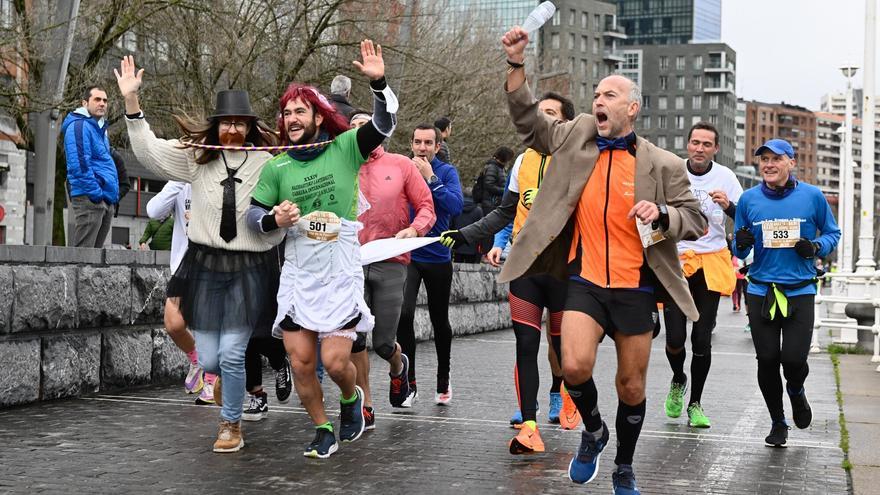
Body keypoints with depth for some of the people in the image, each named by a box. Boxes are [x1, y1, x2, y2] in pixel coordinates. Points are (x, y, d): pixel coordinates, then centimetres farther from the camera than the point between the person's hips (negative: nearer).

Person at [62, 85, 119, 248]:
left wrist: (113, 195, 15)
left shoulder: (100, 129, 21)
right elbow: (79, 165, -17)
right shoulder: (79, 126, -8)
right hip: (90, 199, -10)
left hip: (107, 200, 10)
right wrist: (96, 193, -18)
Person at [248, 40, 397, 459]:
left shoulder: (345, 148, -2)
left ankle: (352, 398, 26)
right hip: (297, 277, 3)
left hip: (341, 275, -3)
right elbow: (254, 213, 9)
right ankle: (323, 430, 23)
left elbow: (383, 124, -14)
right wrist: (274, 219, -13)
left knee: (335, 361, -9)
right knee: (300, 363, 2)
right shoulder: (276, 168, 5)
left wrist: (379, 82, -28)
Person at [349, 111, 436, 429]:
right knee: (354, 337, -6)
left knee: (384, 343, 1)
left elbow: (426, 206, 6)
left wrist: (414, 229, -12)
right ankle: (365, 407, 8)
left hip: (390, 263, -1)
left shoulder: (400, 165, 7)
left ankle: (398, 366, 38)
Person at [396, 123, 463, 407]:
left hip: (438, 258, 0)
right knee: (404, 315, -15)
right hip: (407, 254, 0)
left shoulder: (446, 172, -4)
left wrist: (430, 178, -22)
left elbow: (456, 207, -20)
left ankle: (443, 383, 31)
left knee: (440, 321, 12)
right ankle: (409, 384, -3)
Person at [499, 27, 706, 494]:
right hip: (584, 282, 1)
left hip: (636, 288, 0)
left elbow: (696, 220, 3)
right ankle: (593, 431, 12)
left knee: (631, 387, 8)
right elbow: (528, 120, 10)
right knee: (575, 366, -21)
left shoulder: (662, 164, -2)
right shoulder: (575, 138, 5)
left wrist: (661, 214, -19)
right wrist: (516, 64, -2)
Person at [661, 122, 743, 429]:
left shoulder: (725, 177, 1)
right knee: (675, 338, -8)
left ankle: (695, 404, 16)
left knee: (702, 340, 0)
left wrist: (729, 206, -14)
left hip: (711, 265, 1)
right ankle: (678, 380, 25)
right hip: (675, 262, -1)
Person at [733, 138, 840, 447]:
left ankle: (796, 392, 29)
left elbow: (832, 234, 12)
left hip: (800, 291, -1)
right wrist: (741, 244, -13)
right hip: (760, 291, 2)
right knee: (767, 360, 3)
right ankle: (778, 422, 24)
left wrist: (816, 247, -9)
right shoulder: (749, 199, 3)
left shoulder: (812, 196, 0)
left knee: (794, 358, -9)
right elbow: (738, 252, 11)